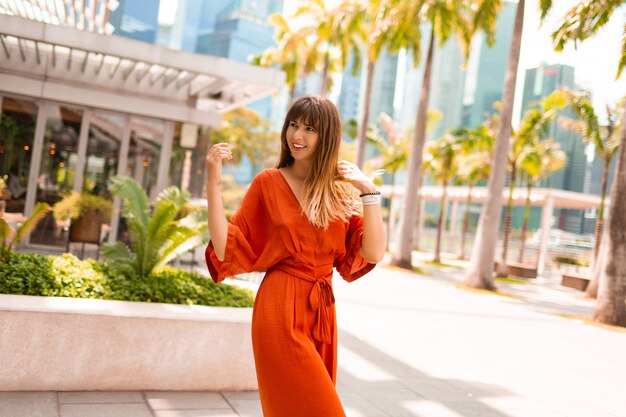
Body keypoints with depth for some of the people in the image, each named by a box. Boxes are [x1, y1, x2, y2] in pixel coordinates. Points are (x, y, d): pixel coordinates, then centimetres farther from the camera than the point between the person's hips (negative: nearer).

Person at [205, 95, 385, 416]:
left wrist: (369, 192, -10)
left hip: (322, 313, 4)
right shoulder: (268, 183, -1)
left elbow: (373, 254, -2)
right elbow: (226, 248, -6)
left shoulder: (341, 191, 6)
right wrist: (213, 182, -12)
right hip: (281, 311, -4)